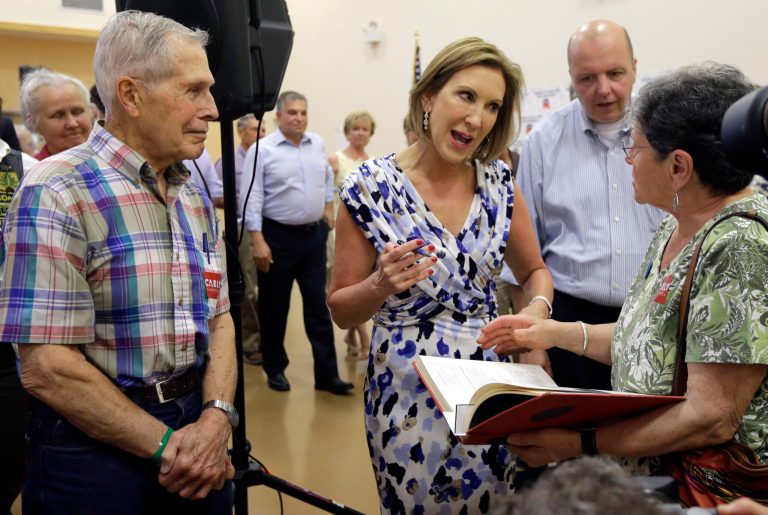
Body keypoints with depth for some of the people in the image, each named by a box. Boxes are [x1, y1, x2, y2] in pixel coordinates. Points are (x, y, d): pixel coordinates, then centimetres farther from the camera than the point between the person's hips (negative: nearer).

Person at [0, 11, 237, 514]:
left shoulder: (195, 198, 7)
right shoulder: (58, 195, -15)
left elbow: (219, 318, 6)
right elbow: (47, 368, -19)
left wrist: (217, 417, -11)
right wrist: (164, 445, -15)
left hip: (198, 437, 6)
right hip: (95, 449, -6)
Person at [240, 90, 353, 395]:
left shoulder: (318, 145, 6)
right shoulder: (262, 150, -9)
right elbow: (251, 199, -12)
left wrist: (328, 207, 20)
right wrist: (258, 242, -17)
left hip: (314, 235, 4)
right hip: (278, 237, -4)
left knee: (318, 306, 4)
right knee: (274, 308, 9)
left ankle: (327, 374, 9)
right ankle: (275, 369, 25)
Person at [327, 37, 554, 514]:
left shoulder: (499, 182, -1)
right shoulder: (372, 187, -11)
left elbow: (534, 270, 11)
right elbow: (341, 310, -5)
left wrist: (537, 309, -11)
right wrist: (381, 285, -25)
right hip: (407, 389, -3)